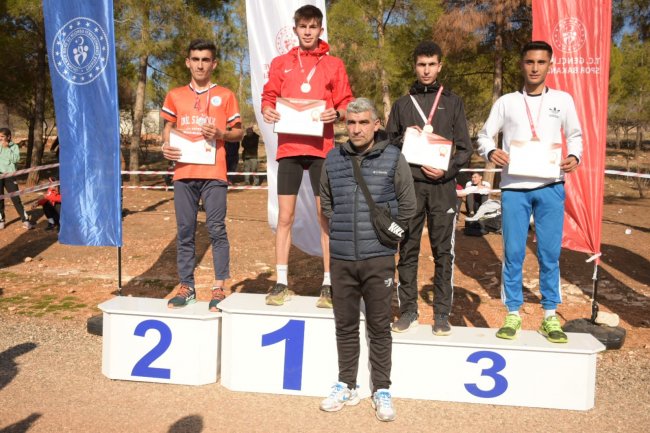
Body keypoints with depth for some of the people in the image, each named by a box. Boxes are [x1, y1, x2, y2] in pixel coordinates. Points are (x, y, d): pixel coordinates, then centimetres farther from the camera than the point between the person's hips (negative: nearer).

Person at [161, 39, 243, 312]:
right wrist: (166, 146, -3)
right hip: (183, 171, 3)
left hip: (213, 172, -3)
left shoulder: (225, 96, 7)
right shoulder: (175, 96, 14)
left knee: (216, 228, -4)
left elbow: (238, 132, 9)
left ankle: (219, 288, 4)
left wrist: (220, 134, -11)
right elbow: (168, 128, 18)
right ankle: (186, 287, 15)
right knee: (184, 230, 6)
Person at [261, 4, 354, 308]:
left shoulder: (334, 65, 9)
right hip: (288, 148, 2)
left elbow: (346, 103, 6)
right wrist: (267, 110, -9)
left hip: (321, 149, -1)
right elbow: (269, 96, 13)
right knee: (285, 217, 3)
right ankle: (281, 283, 12)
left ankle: (328, 285, 9)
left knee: (326, 217, 1)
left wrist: (337, 113, -15)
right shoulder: (280, 63, 14)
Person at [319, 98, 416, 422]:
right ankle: (346, 386, 29)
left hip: (379, 259, -2)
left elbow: (407, 207, 4)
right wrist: (342, 229, 11)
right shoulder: (333, 160, 5)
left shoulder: (393, 159, -2)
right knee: (345, 326, 13)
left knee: (380, 328, 8)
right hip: (341, 259, 3)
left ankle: (382, 390, 24)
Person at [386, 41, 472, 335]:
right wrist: (406, 137, -6)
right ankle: (408, 310, 14)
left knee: (443, 252, 1)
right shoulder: (402, 104, 13)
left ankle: (442, 314, 10)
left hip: (442, 186, -1)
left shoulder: (453, 102, 11)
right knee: (407, 250, 3)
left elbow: (465, 148, 7)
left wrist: (447, 170, -10)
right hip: (409, 184, 1)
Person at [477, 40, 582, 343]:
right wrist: (490, 152, -13)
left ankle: (550, 316, 16)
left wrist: (575, 157, -4)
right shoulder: (506, 102, 8)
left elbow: (575, 135, 16)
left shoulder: (562, 100, 11)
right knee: (513, 253, 3)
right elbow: (485, 134, 9)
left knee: (550, 253, 3)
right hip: (514, 187, 0)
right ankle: (513, 314, 15)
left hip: (550, 187, 1)